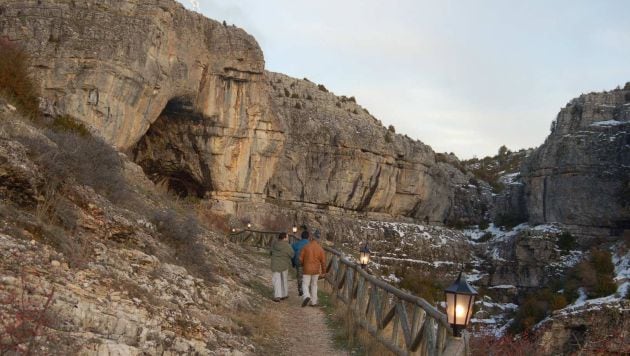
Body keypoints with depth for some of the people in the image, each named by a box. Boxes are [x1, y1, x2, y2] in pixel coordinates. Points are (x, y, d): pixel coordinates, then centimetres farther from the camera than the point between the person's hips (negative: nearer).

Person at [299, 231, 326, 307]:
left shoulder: (306, 247, -8)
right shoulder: (320, 249, -5)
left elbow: (301, 258, -5)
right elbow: (323, 261, -3)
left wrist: (303, 265, 16)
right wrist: (324, 271, 9)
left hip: (307, 269, -2)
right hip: (316, 270, 2)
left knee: (305, 284, 5)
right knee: (314, 285, 15)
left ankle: (306, 296, -22)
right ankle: (313, 302, 16)